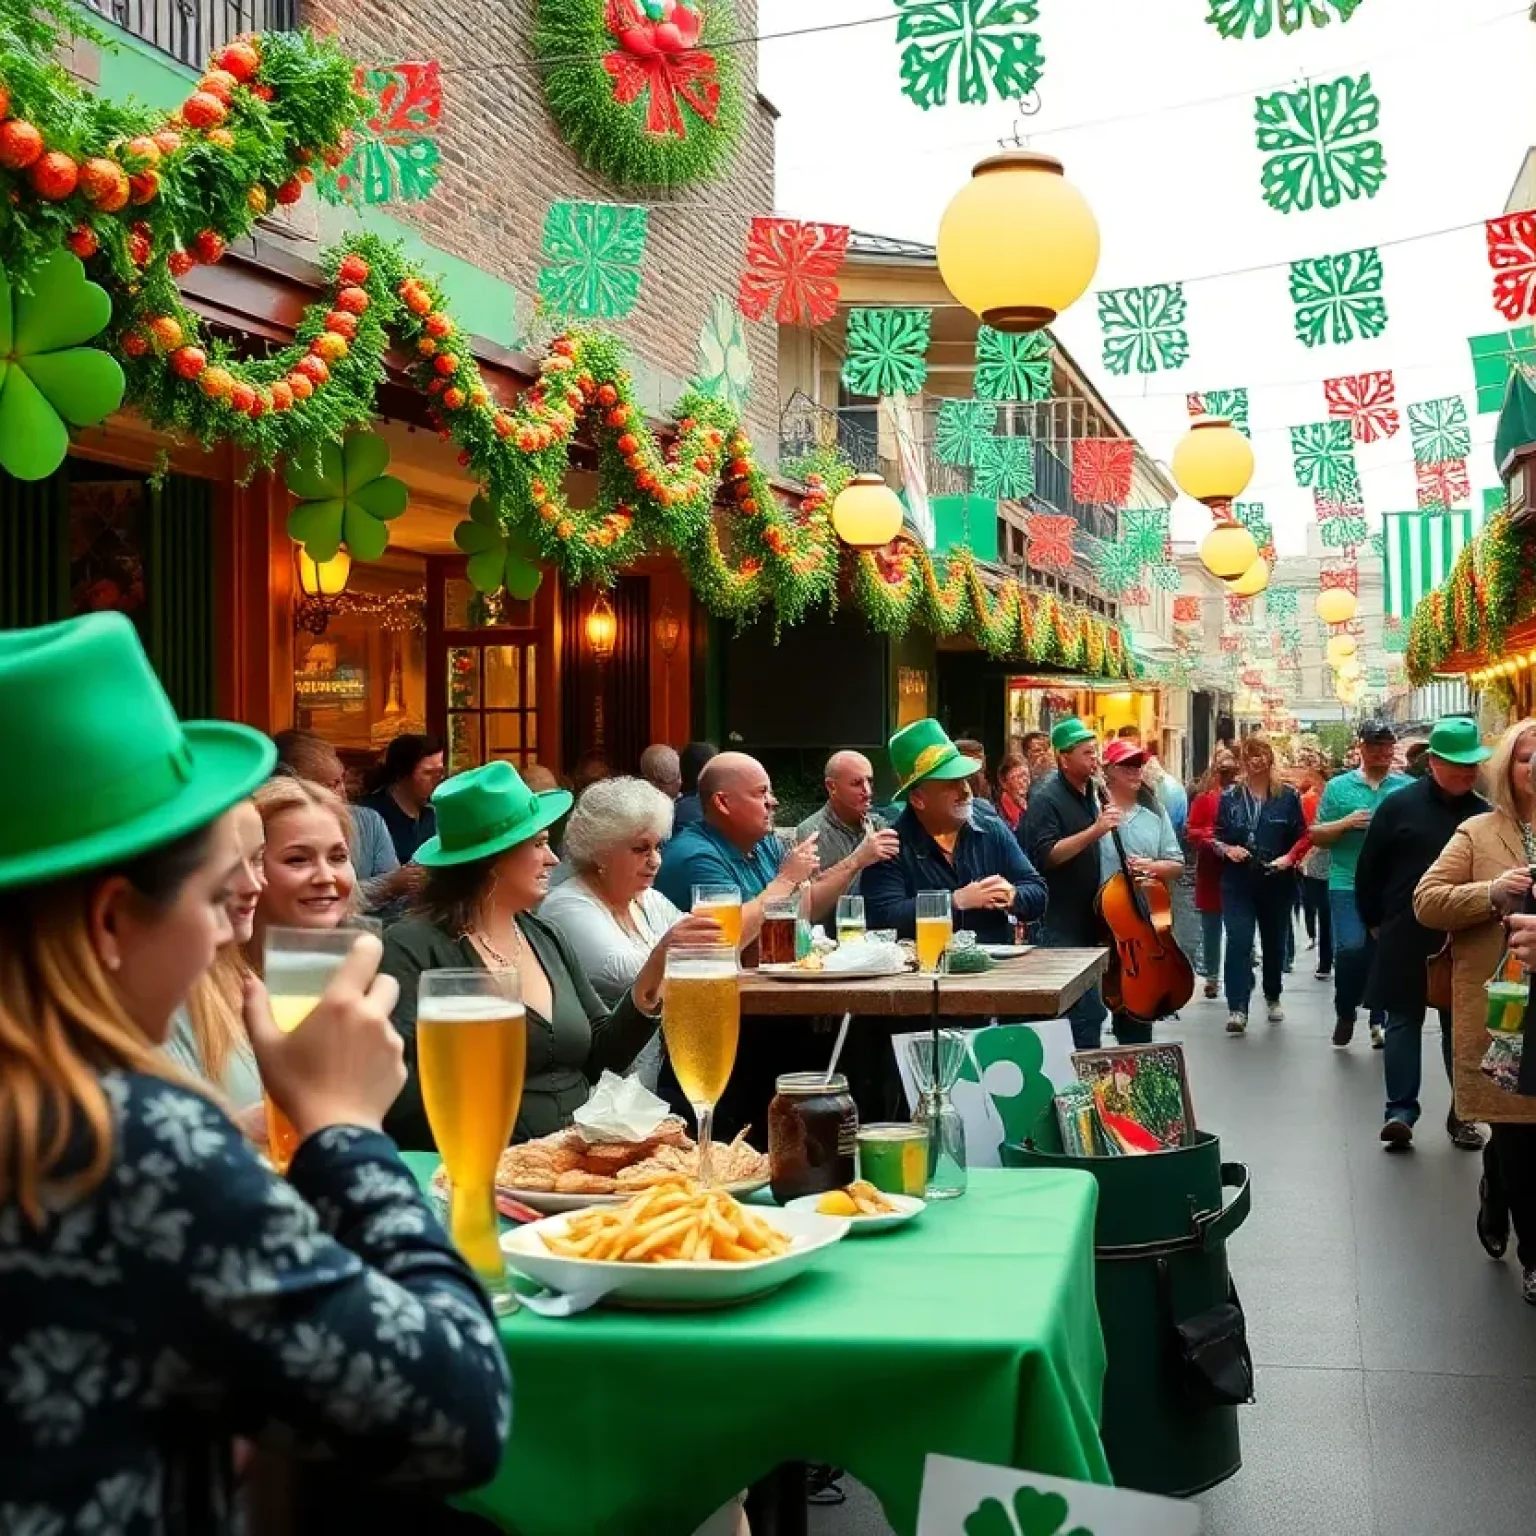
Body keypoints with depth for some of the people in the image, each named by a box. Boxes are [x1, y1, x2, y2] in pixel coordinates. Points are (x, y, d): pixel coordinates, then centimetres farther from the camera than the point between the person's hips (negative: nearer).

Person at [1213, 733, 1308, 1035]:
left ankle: (1273, 998, 34)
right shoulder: (1229, 796, 3)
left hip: (1276, 882, 1)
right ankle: (1237, 1008, -15)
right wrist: (1226, 849, -13)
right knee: (1238, 942, -12)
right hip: (1237, 882, -1)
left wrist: (1290, 857, -14)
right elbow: (1216, 836, 7)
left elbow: (1303, 836, 3)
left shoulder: (1287, 795, 0)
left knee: (1274, 942, 14)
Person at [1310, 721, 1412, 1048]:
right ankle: (1345, 1012, 11)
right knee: (1350, 950, -13)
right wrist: (1346, 823, -10)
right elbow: (1316, 836, 6)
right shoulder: (1338, 787, 6)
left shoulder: (1409, 787, 6)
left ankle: (1380, 1021, 23)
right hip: (1348, 884, -1)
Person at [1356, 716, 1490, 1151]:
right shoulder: (1400, 806, -4)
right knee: (1404, 1019, 1)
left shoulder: (1485, 815, 2)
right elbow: (1369, 869, 1)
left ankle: (1463, 1115, 15)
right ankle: (1400, 1110, 2)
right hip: (1406, 938, -2)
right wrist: (1375, 923, 2)